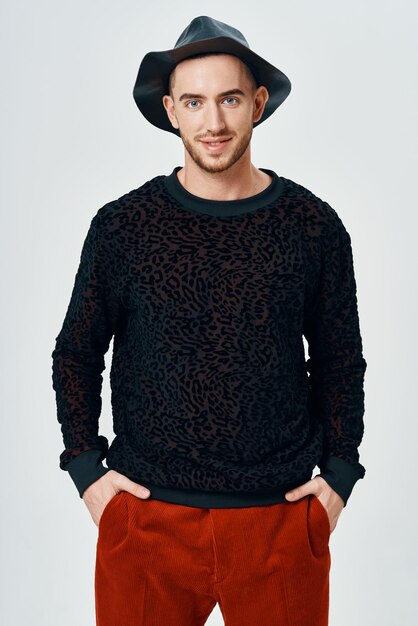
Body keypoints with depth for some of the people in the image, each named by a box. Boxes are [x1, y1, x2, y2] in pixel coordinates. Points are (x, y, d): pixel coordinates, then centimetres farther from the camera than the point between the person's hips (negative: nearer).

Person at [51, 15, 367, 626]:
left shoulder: (313, 225, -2)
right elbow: (75, 356, 6)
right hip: (145, 516, 0)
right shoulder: (121, 225, -4)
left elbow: (340, 360, 8)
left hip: (282, 518, 1)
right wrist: (87, 471, 0)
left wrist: (339, 476, 3)